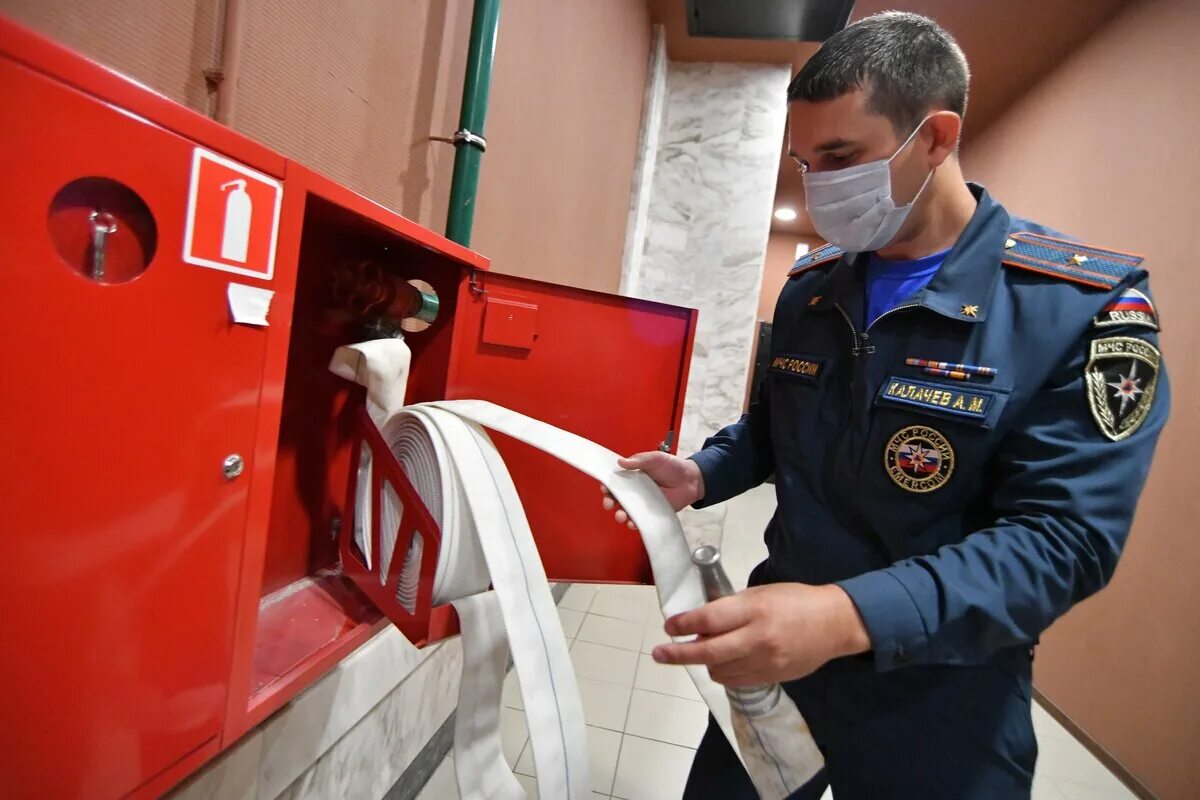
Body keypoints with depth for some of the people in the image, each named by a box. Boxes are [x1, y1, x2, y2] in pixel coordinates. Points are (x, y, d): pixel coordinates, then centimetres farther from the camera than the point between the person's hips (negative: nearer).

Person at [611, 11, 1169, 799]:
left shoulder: (1084, 303, -15)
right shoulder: (809, 286, 0)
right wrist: (700, 475, -8)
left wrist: (851, 615, -36)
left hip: (938, 704, -4)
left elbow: (1061, 537, -21)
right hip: (779, 646, 5)